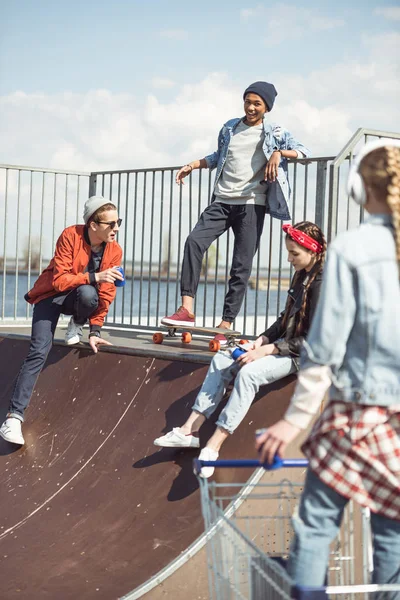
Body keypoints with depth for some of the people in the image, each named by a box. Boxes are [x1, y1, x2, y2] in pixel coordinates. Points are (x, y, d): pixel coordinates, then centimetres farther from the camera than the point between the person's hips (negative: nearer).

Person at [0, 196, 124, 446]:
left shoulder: (115, 250, -12)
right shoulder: (70, 236, -23)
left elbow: (105, 294, -8)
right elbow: (59, 280, -27)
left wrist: (95, 331, -14)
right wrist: (94, 277, -38)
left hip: (79, 296, 3)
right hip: (51, 296, -2)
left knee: (88, 294, -37)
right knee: (39, 351, -21)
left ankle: (77, 324, 0)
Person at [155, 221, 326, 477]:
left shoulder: (321, 284, -18)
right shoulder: (301, 276, 10)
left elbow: (311, 340, -21)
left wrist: (266, 351, -21)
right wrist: (262, 340, 0)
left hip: (301, 355, -10)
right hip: (284, 346, 10)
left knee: (249, 372, -31)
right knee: (222, 360, 0)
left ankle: (213, 448, -31)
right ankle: (191, 430, -7)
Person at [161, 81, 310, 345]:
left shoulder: (274, 133, 7)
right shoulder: (229, 128, 18)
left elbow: (304, 151, -1)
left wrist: (279, 153, -16)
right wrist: (193, 165, 22)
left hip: (252, 204, -3)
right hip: (222, 202, 3)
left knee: (242, 266, -4)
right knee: (195, 241, -21)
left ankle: (226, 326, -1)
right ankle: (187, 309, -24)